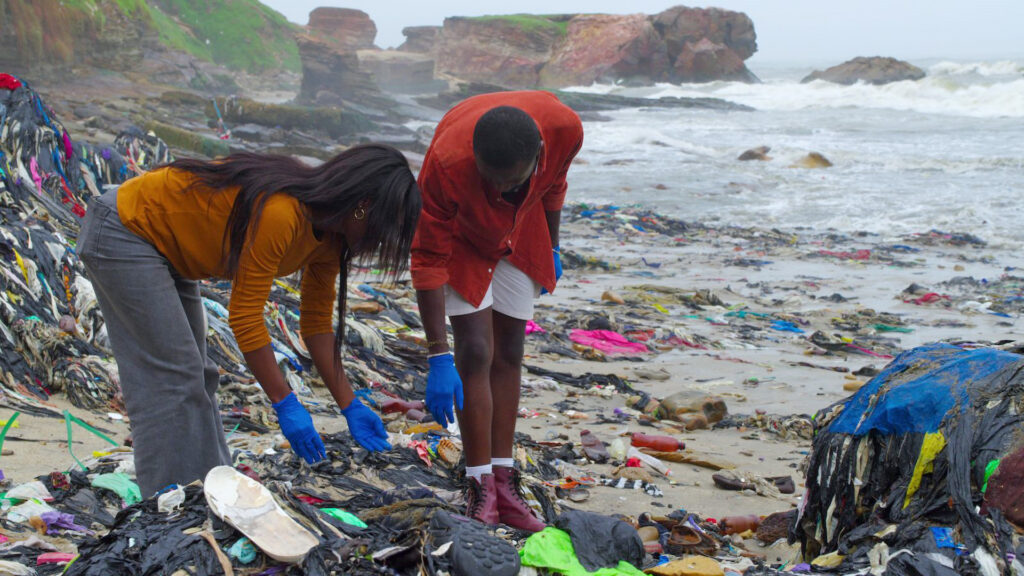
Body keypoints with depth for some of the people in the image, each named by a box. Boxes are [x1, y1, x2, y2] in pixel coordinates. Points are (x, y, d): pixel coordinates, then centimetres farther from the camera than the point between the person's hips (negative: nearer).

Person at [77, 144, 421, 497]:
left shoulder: (330, 237, -6)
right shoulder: (279, 213, -33)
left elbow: (317, 324, 3)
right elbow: (244, 316, -29)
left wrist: (350, 407, 1)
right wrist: (286, 405, -25)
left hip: (165, 249, 10)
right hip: (123, 235, -10)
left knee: (193, 375, 12)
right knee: (170, 379, -11)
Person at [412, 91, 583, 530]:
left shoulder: (565, 129, -32)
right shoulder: (446, 164, -41)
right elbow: (429, 260, -32)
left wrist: (551, 248, 9)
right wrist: (438, 357, -32)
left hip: (519, 234, 4)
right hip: (460, 234, -4)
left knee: (509, 353, 5)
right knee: (475, 352, -12)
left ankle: (503, 481, 11)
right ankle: (480, 490, -6)